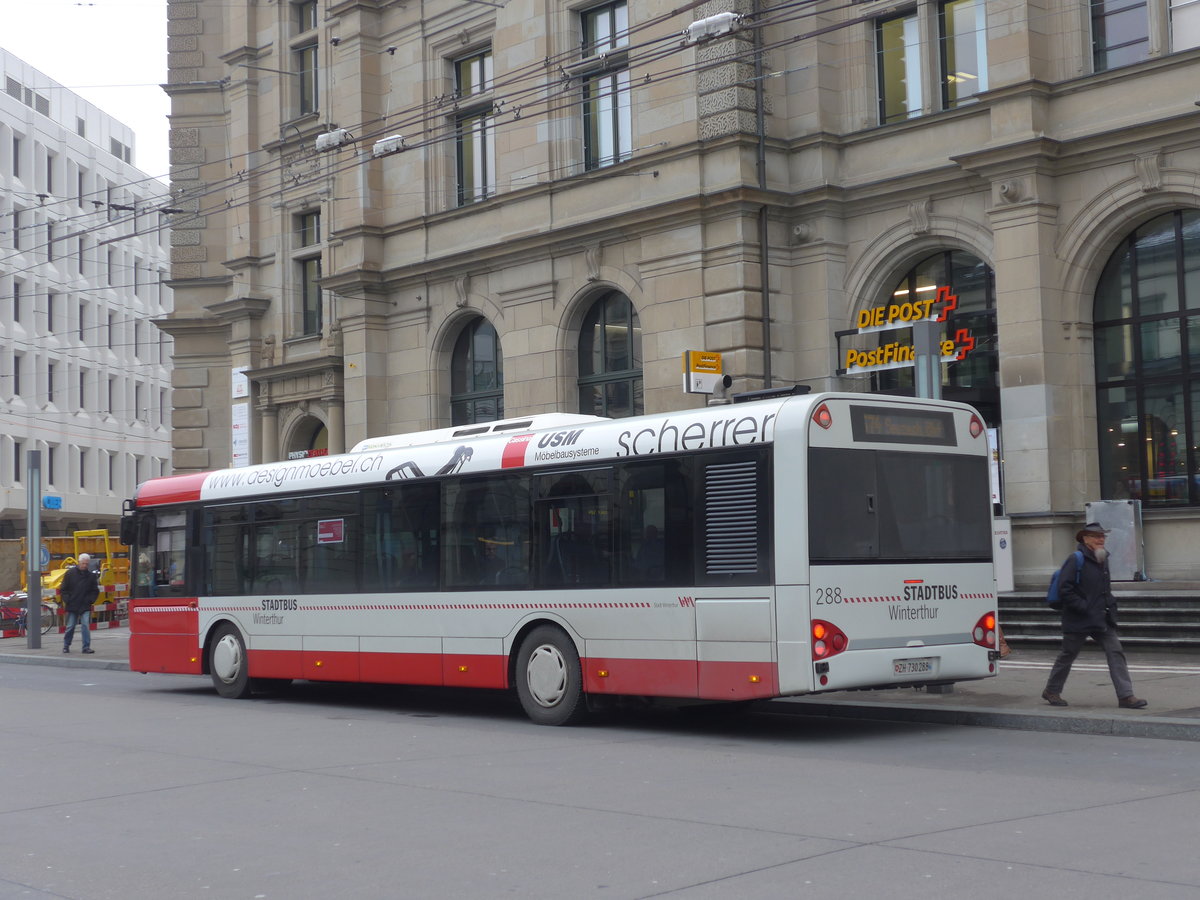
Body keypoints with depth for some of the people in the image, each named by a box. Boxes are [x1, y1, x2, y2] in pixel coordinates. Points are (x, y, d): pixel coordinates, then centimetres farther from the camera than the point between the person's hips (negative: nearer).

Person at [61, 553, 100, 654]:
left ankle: (86, 647, -6)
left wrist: (90, 600, -1)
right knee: (70, 626, 6)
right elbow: (64, 589, 5)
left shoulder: (91, 576, 6)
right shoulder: (70, 573, 2)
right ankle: (66, 646, 22)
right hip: (72, 606, 0)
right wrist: (67, 600, -4)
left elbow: (95, 591, 13)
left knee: (86, 625, -10)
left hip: (85, 606, 0)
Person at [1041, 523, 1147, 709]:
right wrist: (1083, 607, -20)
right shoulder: (1076, 560, -13)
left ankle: (1126, 696, -7)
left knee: (1115, 653, -5)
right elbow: (1064, 589, -18)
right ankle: (1051, 691, 24)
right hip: (1079, 621, -7)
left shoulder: (1103, 559, 11)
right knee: (1067, 655, 7)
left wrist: (1110, 604, 11)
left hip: (1102, 620, 7)